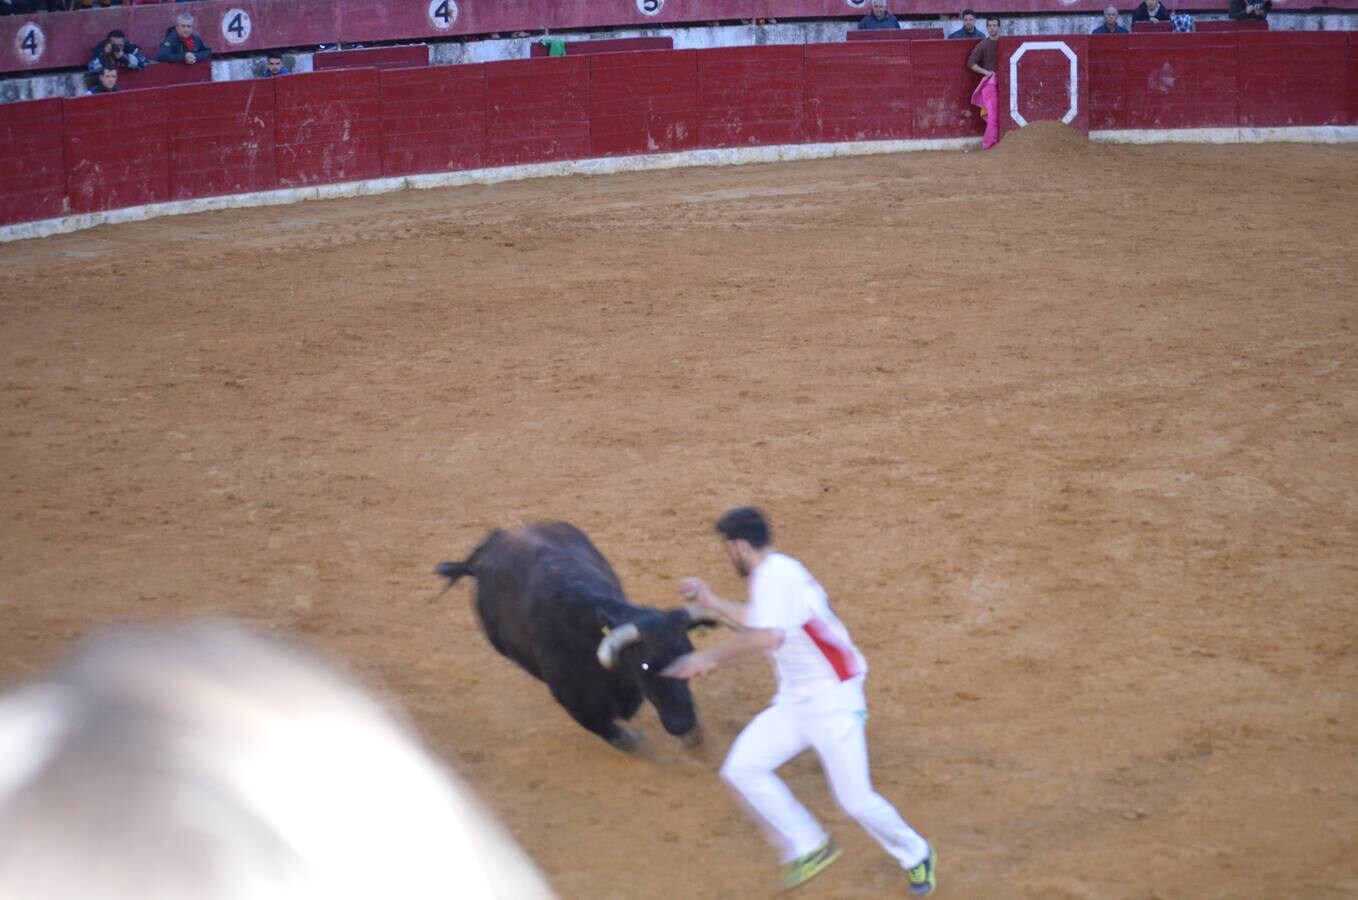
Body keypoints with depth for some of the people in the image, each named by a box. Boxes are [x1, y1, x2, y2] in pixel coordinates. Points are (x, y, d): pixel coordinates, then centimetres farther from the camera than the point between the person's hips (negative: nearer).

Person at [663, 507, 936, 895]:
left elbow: (768, 636, -38)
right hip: (794, 701, 10)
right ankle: (808, 847, 10)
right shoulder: (778, 572, 11)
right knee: (742, 769, 0)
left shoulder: (775, 574, -19)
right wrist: (713, 603, 36)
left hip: (832, 700, -10)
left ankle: (915, 856, 19)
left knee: (855, 800, -6)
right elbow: (761, 621, 33)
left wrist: (711, 656, -32)